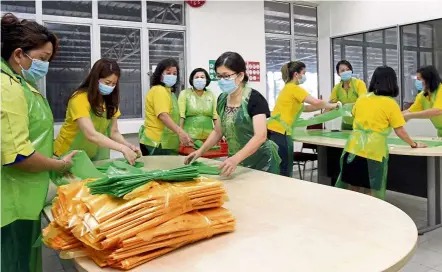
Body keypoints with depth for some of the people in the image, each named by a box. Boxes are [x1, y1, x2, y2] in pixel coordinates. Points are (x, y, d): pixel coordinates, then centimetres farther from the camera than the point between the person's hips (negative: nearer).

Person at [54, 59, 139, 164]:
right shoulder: (80, 99, -22)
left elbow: (114, 132, -5)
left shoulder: (110, 100, -1)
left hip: (93, 156, 5)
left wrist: (128, 145, -23)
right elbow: (91, 135, -32)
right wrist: (123, 149, -38)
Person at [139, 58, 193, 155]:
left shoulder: (169, 92, 18)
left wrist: (182, 135, 19)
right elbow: (163, 116, -27)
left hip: (166, 143, 10)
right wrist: (180, 132, -38)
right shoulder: (159, 90, -13)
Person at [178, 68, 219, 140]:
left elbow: (215, 116, 8)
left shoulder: (211, 95, 11)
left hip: (208, 137, 3)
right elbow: (181, 116, -3)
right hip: (189, 136, -2)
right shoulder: (184, 94, 3)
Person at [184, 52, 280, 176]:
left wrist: (235, 159, -40)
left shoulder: (255, 99, -18)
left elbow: (260, 136, -29)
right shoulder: (222, 99, 1)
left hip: (260, 161, -6)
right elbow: (218, 131, 13)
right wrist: (201, 150, 0)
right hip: (236, 162, 6)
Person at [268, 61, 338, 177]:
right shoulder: (294, 88, -9)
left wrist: (326, 106, 17)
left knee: (278, 171, 14)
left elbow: (303, 108, 22)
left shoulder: (289, 87, 20)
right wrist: (332, 105, 1)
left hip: (274, 131, 9)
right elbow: (316, 102, -17)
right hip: (280, 133, -9)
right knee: (285, 173, -2)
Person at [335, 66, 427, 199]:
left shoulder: (361, 99, 9)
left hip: (353, 149, 4)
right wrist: (414, 145, 15)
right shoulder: (390, 103, -4)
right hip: (373, 153, -4)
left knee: (353, 191, 13)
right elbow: (400, 132, 0)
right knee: (370, 193, 7)